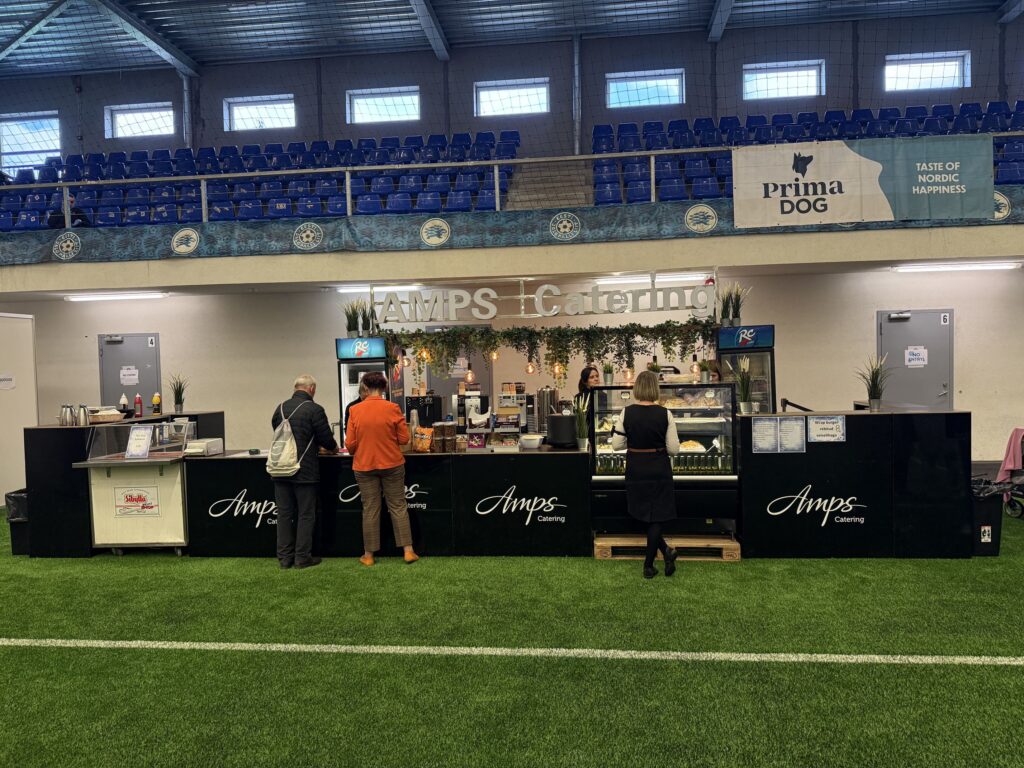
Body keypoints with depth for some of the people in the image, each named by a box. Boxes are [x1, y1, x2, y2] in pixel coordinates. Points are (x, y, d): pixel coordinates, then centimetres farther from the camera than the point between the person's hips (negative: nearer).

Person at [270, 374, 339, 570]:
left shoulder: (280, 408, 6)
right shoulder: (314, 410, -11)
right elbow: (326, 438, -10)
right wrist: (333, 447, 15)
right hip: (305, 471, -5)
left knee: (284, 514, 11)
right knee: (306, 514, 5)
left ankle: (284, 557, 16)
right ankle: (302, 557, 8)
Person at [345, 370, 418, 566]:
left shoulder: (355, 410, -7)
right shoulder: (392, 408, -10)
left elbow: (349, 444, -5)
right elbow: (404, 439, -7)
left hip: (364, 466, 1)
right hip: (392, 464, -1)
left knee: (370, 509, 9)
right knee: (398, 506, 9)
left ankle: (368, 555, 16)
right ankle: (408, 551, 10)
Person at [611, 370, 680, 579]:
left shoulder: (626, 413, -9)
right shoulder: (665, 414, -12)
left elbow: (616, 445, -5)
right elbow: (674, 448, -9)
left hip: (636, 470, 1)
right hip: (659, 470, -1)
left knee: (642, 514, 19)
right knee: (655, 517, 8)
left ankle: (666, 550, 15)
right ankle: (648, 566, 11)